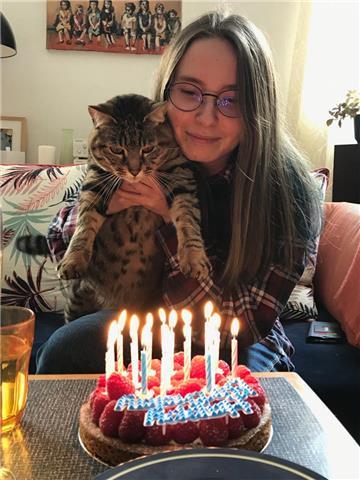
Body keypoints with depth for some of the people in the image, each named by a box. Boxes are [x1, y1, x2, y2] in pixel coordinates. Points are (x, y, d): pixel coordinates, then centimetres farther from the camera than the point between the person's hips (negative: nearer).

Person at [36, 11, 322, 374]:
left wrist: (170, 219, -32)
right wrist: (103, 206, -28)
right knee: (62, 351, -17)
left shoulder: (288, 190, -25)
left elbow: (243, 326, -24)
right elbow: (63, 240, -3)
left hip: (238, 347, -2)